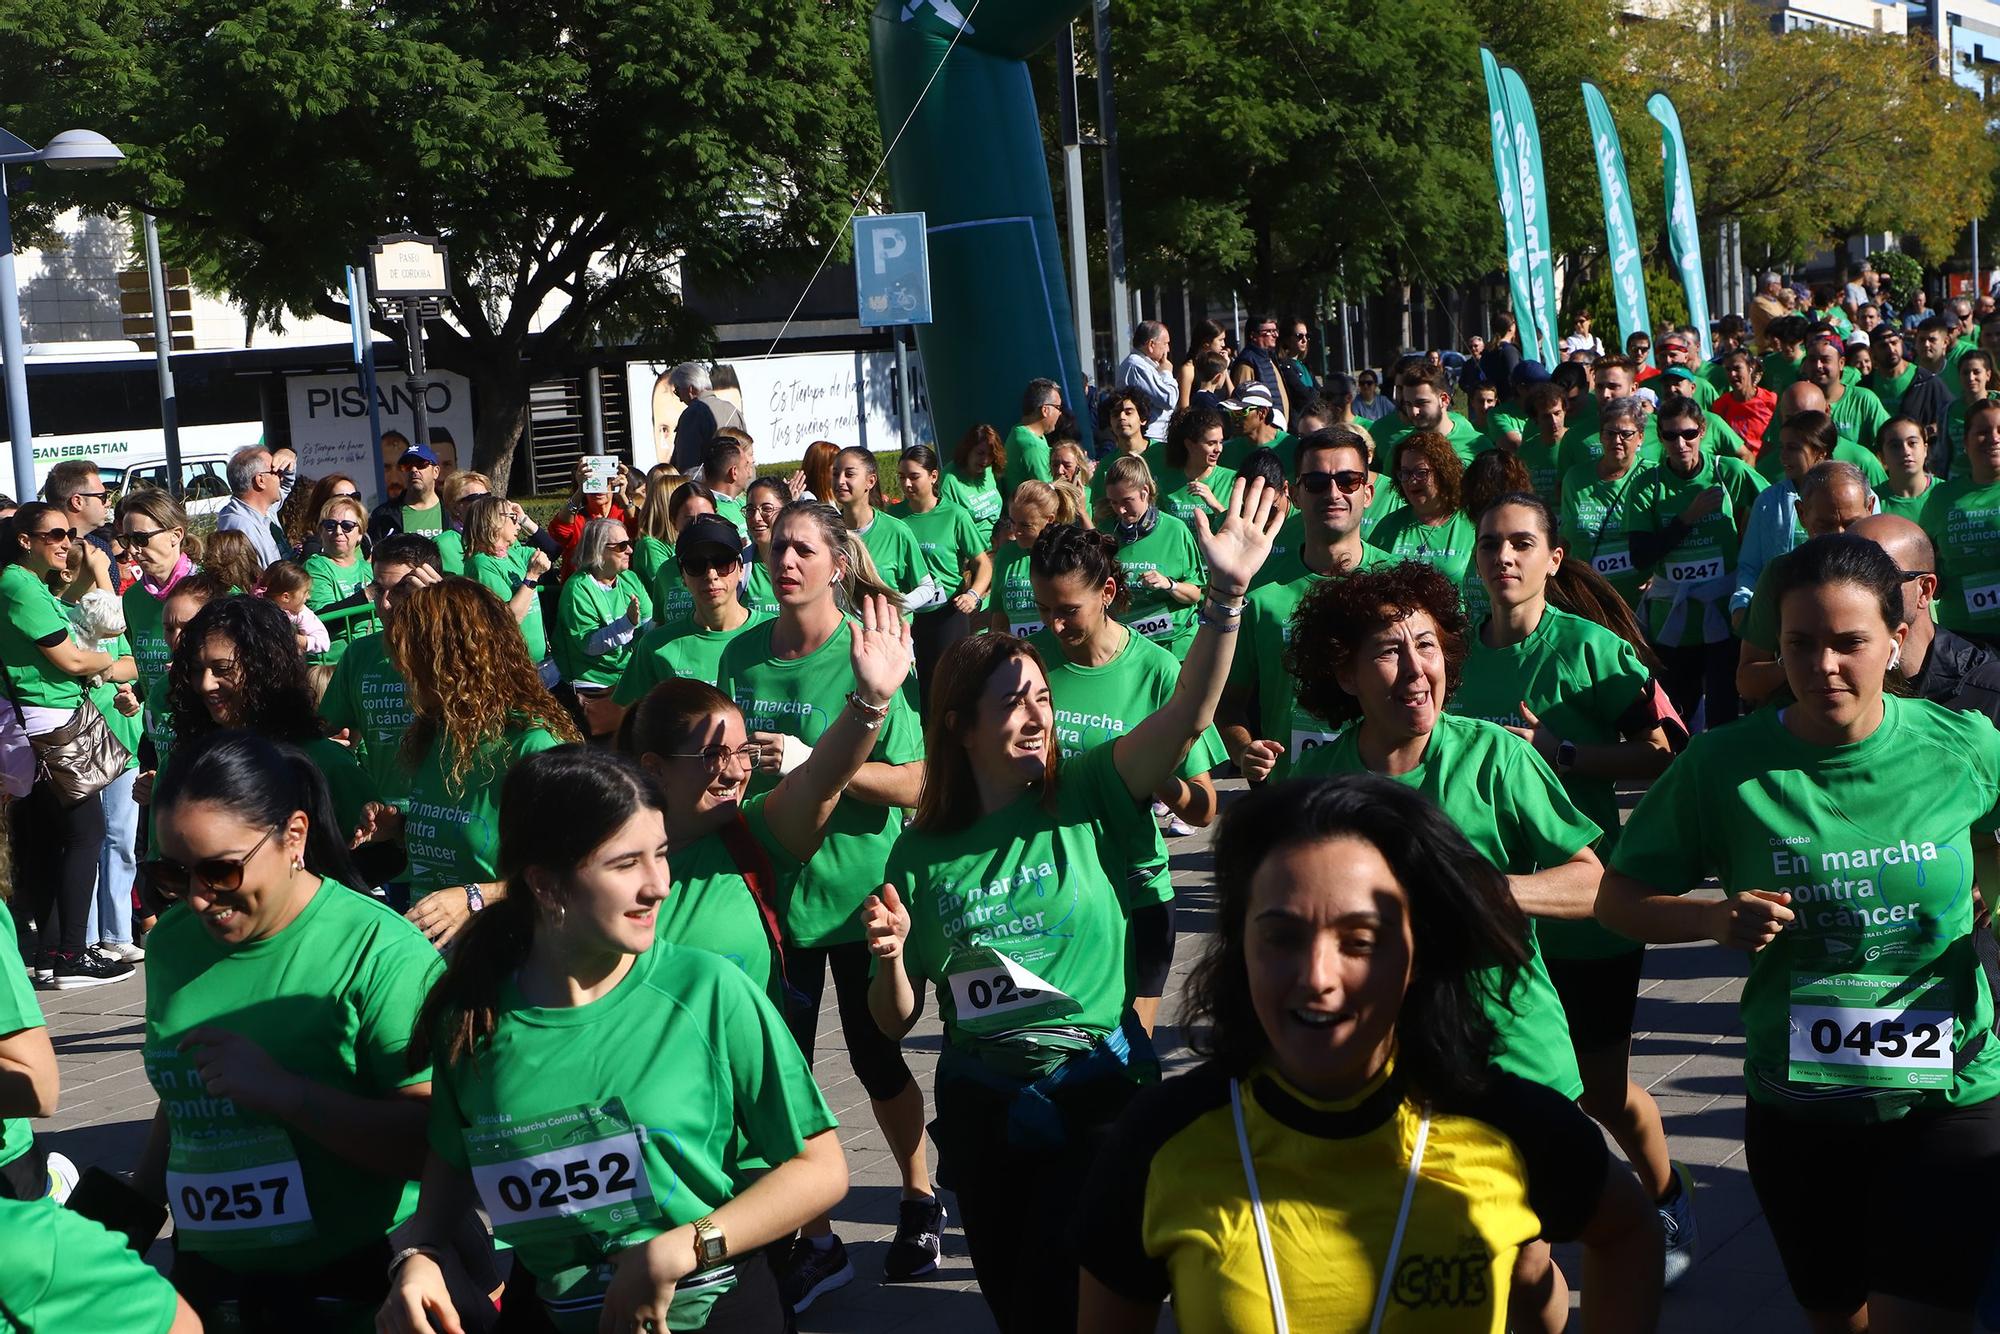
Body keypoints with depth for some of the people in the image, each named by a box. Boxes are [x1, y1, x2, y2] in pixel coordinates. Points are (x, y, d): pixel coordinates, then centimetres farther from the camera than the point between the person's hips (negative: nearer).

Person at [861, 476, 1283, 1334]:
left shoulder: (1085, 798, -5)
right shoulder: (921, 853, 1)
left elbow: (1189, 715, -20)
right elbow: (896, 1021, 6)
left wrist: (1225, 595, -33)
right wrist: (890, 956, -16)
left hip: (1096, 1093, -3)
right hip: (981, 1106, 3)